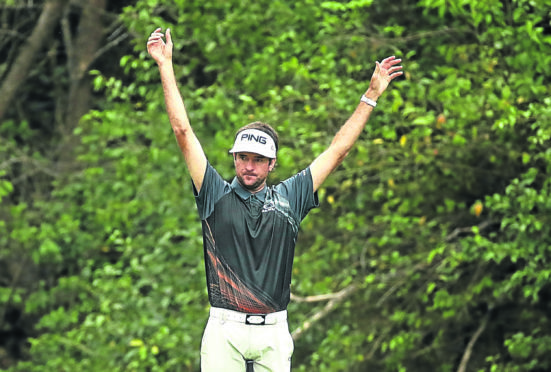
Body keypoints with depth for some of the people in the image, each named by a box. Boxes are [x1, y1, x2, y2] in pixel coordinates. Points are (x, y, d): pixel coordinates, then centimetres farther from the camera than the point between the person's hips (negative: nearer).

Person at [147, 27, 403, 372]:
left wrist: (372, 95, 17)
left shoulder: (289, 198, 10)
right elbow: (183, 131, 3)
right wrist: (166, 66, 1)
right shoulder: (216, 195, 6)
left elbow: (338, 151, 15)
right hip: (224, 329, -2)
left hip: (274, 332, 2)